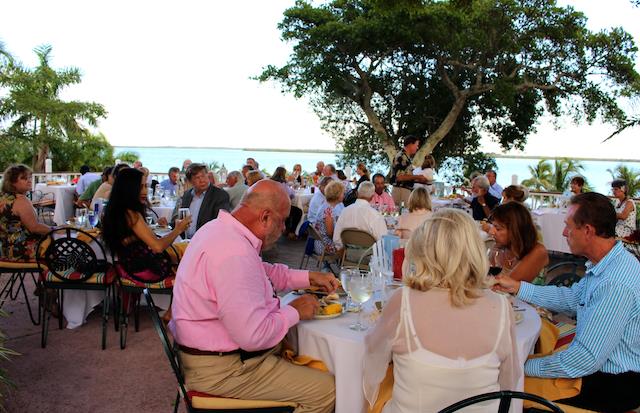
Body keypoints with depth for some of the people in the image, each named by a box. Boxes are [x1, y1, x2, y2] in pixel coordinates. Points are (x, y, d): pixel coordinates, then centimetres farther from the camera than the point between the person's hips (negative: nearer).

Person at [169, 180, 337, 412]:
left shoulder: (223, 229, 5)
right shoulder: (234, 253, -28)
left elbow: (264, 272, 21)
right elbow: (253, 335, -29)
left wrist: (308, 277, 12)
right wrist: (294, 312, -13)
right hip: (218, 369, -10)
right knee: (326, 389, -10)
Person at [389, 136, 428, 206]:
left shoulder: (407, 157, 16)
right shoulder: (401, 157, -13)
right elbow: (399, 177, -21)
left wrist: (419, 179, 14)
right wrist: (417, 177, -13)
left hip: (407, 191, 9)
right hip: (400, 190, -9)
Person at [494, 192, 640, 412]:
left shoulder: (616, 286, -32)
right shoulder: (607, 264, 0)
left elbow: (587, 359, -29)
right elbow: (571, 299, 12)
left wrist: (526, 368, -19)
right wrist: (517, 287, 9)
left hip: (613, 384, -9)